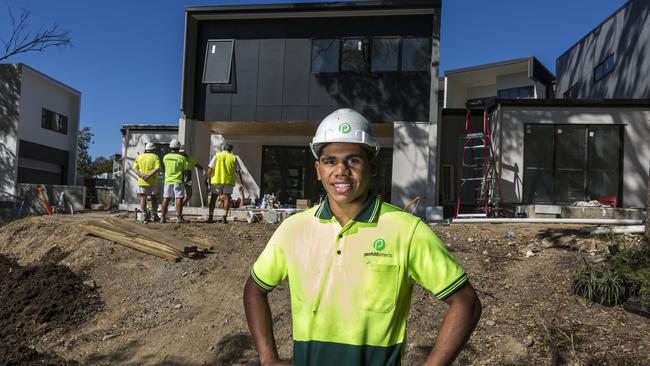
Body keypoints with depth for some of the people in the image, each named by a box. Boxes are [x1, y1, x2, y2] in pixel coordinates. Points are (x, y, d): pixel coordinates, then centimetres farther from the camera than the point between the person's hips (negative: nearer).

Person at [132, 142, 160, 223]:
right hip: (153, 181, -1)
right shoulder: (155, 157, 0)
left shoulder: (139, 157, 9)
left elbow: (134, 168, -2)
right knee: (153, 198, 13)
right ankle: (155, 215, 13)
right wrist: (149, 175, -20)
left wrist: (142, 175, -15)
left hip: (142, 181, 1)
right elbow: (157, 168, -15)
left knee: (143, 198, 3)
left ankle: (144, 216, -6)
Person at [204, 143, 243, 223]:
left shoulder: (217, 155, 4)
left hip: (216, 180, 0)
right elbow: (238, 172, 1)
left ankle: (210, 217, 10)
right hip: (229, 181, 0)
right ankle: (224, 217, -6)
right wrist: (241, 184, 2)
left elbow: (210, 168, -3)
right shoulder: (233, 158, 5)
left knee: (213, 198, 11)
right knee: (227, 198, 7)